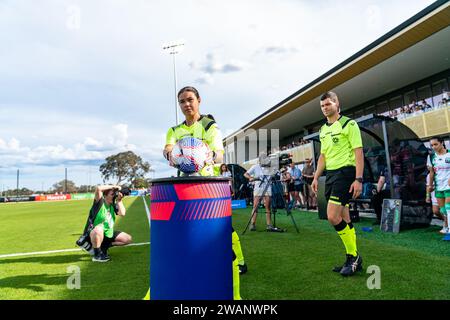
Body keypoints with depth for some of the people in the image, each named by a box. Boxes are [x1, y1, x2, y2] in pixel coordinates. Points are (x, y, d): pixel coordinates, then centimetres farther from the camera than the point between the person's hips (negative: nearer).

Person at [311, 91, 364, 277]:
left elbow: (358, 152, -10)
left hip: (345, 172, -7)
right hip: (330, 174, 7)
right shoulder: (323, 129, 16)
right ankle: (353, 260, 19)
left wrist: (358, 179, -17)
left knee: (333, 217, -14)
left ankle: (353, 256, 4)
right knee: (344, 220, 9)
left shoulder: (349, 124, -5)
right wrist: (316, 177, 16)